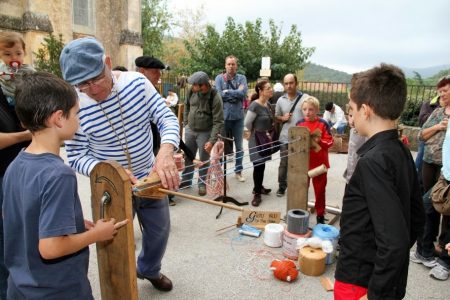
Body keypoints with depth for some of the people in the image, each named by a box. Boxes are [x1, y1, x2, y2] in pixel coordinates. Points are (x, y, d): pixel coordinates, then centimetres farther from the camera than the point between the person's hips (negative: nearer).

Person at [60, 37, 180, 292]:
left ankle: (149, 269, 53)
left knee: (160, 230, 21)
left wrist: (166, 151, -36)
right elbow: (77, 157, -14)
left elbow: (167, 118, -15)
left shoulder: (137, 82, -15)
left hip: (150, 177, 4)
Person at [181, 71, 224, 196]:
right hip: (190, 130, 5)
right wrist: (186, 123, 11)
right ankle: (186, 180, 36)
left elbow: (218, 122, -21)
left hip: (205, 132, -5)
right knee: (188, 156, 17)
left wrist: (212, 140, -25)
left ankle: (202, 184, 27)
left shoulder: (215, 98, -23)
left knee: (204, 160, 6)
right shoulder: (193, 91, -9)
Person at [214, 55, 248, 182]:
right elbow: (219, 94, -13)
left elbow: (243, 92, -14)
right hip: (223, 116, -1)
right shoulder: (219, 78, 0)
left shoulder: (241, 78, 2)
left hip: (238, 116, 1)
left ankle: (238, 171, 27)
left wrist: (227, 92, -10)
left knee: (239, 146, 12)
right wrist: (236, 93, -10)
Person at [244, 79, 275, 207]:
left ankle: (259, 187, 34)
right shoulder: (255, 105, -20)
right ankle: (257, 194, 10)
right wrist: (256, 132, 0)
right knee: (258, 166, -1)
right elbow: (247, 123, -15)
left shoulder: (268, 104, 4)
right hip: (257, 141, -7)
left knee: (262, 165, 17)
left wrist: (266, 132, 8)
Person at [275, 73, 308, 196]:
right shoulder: (280, 100, 5)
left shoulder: (305, 98, -6)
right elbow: (276, 117, 15)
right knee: (283, 163, 10)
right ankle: (282, 186, 26)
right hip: (285, 138, 2)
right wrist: (283, 118, -7)